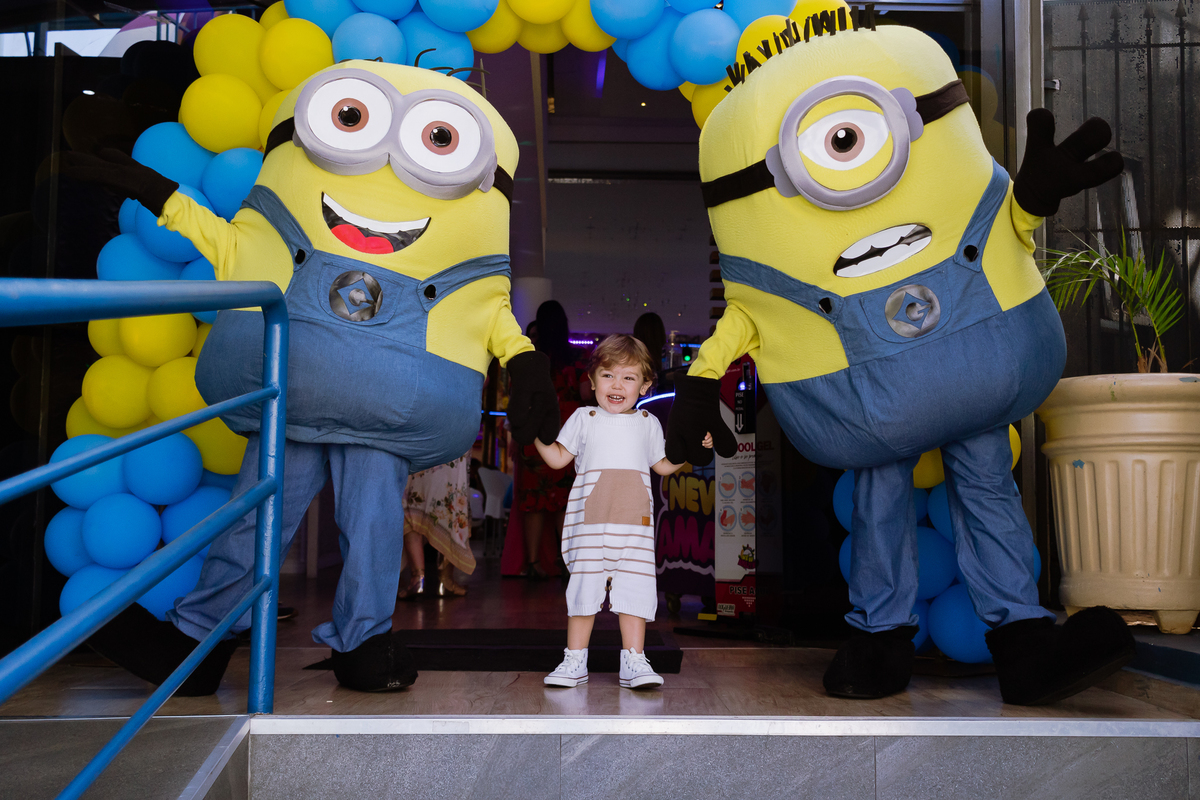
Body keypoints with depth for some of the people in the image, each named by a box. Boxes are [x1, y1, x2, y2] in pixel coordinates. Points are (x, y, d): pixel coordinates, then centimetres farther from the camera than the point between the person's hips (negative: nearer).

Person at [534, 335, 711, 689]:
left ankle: (634, 662, 6)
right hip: (589, 520, -1)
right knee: (584, 585, 1)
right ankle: (574, 661, 10)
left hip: (635, 522, 1)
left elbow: (663, 465, 23)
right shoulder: (583, 418, 10)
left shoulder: (648, 423, 14)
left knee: (635, 587, -2)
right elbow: (558, 458, 13)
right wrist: (537, 435, -1)